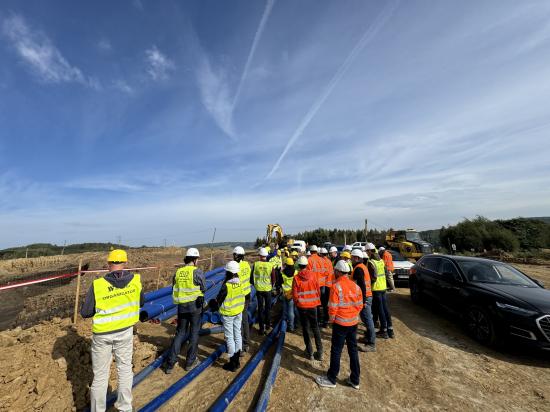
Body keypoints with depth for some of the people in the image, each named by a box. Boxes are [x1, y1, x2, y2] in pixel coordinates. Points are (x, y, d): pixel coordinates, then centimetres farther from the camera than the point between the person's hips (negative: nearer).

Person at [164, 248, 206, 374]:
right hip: (195, 305, -4)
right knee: (194, 333, 13)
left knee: (180, 333, 18)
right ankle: (190, 361, 25)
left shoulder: (178, 272, 0)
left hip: (181, 306, 4)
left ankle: (170, 363, 18)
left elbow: (175, 289, 9)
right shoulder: (197, 272, -16)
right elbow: (204, 288, -7)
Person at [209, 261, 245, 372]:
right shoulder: (240, 283, -9)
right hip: (239, 312, 6)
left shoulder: (226, 286, -26)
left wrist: (214, 307, 5)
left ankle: (232, 363, 20)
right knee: (237, 334, 18)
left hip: (228, 314, -6)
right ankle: (237, 360, 32)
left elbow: (218, 300, -14)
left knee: (229, 337, 9)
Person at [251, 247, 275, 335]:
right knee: (268, 307, 19)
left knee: (260, 308, 11)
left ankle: (262, 328, 16)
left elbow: (252, 276, -2)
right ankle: (268, 324, 33)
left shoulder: (256, 264, -11)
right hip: (268, 289, 0)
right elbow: (273, 278, -3)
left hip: (259, 289, 0)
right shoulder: (270, 265, -12)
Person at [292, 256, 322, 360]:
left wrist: (297, 303, 8)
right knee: (315, 327, 16)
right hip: (313, 305, 2)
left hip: (302, 306, -2)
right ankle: (319, 352, 18)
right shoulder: (313, 275, -8)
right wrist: (317, 301, 13)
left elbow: (294, 294, -10)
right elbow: (318, 290, -1)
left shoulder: (296, 277, -14)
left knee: (305, 328, 13)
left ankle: (310, 352, 19)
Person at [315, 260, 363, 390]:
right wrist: (354, 315, 14)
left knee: (336, 351, 9)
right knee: (353, 350, 17)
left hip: (340, 323, -5)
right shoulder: (355, 285, -2)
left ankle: (331, 379, 23)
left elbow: (333, 307, -17)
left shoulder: (336, 286, -19)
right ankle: (355, 380, 30)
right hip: (354, 322, 6)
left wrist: (331, 319, -1)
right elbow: (360, 305, 3)